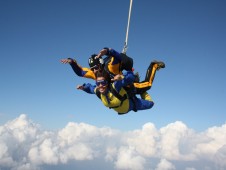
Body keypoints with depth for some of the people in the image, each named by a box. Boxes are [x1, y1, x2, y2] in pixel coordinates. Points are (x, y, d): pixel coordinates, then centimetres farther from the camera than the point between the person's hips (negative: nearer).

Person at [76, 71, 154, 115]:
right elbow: (91, 88, -3)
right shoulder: (97, 91, -28)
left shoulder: (115, 86, -46)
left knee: (149, 103, 12)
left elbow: (130, 77, -52)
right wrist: (83, 87, -21)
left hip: (130, 103, -6)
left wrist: (121, 77, -71)